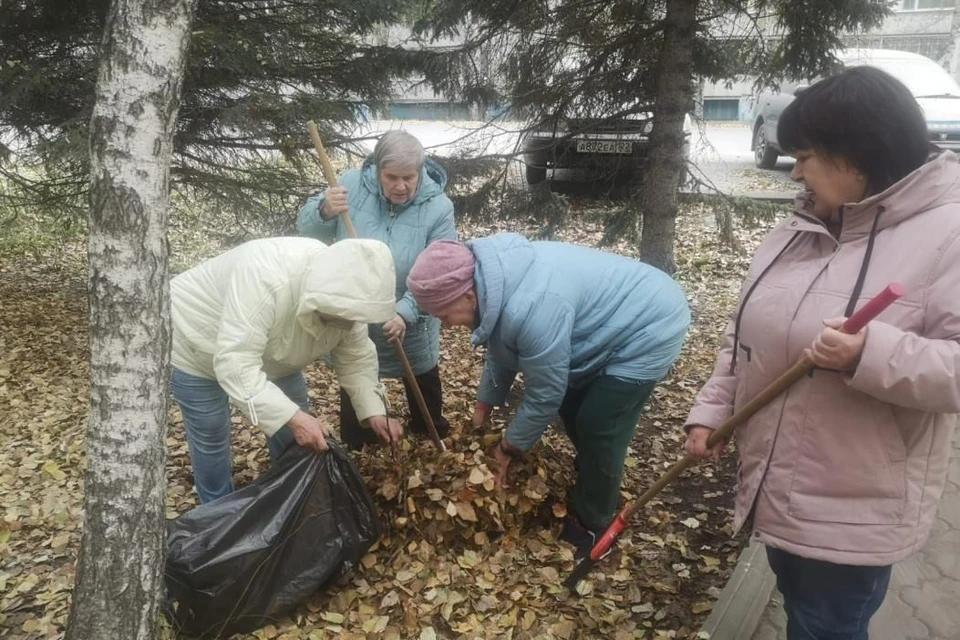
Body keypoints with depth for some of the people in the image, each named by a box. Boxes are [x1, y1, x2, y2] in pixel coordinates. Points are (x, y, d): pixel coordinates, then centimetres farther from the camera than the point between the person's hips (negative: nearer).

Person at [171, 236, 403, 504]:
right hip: (197, 346, -6)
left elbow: (356, 357, -9)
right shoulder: (267, 278, -44)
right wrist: (292, 416, -51)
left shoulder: (347, 293, -20)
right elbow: (235, 364, -46)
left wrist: (373, 410, -22)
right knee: (211, 438, 2)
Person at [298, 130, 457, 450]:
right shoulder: (353, 184, -15)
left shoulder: (438, 208, -20)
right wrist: (325, 212, -32)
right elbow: (307, 228, -10)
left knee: (422, 375, 23)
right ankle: (355, 448, 43)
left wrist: (405, 313, -34)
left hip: (410, 321, -1)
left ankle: (430, 429, 52)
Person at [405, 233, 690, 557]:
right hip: (610, 323, 9)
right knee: (571, 406, 17)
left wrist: (509, 448, -9)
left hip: (648, 330, -9)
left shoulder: (530, 308, -37)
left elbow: (544, 394, -24)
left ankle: (590, 523, 15)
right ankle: (591, 480, 39)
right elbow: (502, 355, 9)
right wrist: (480, 415, 17)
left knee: (597, 427, -5)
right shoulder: (494, 281, -7)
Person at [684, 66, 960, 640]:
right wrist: (712, 410, 5)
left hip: (853, 513, -6)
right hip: (777, 486, 7)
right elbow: (747, 332, 10)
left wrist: (871, 355, -36)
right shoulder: (805, 225, 5)